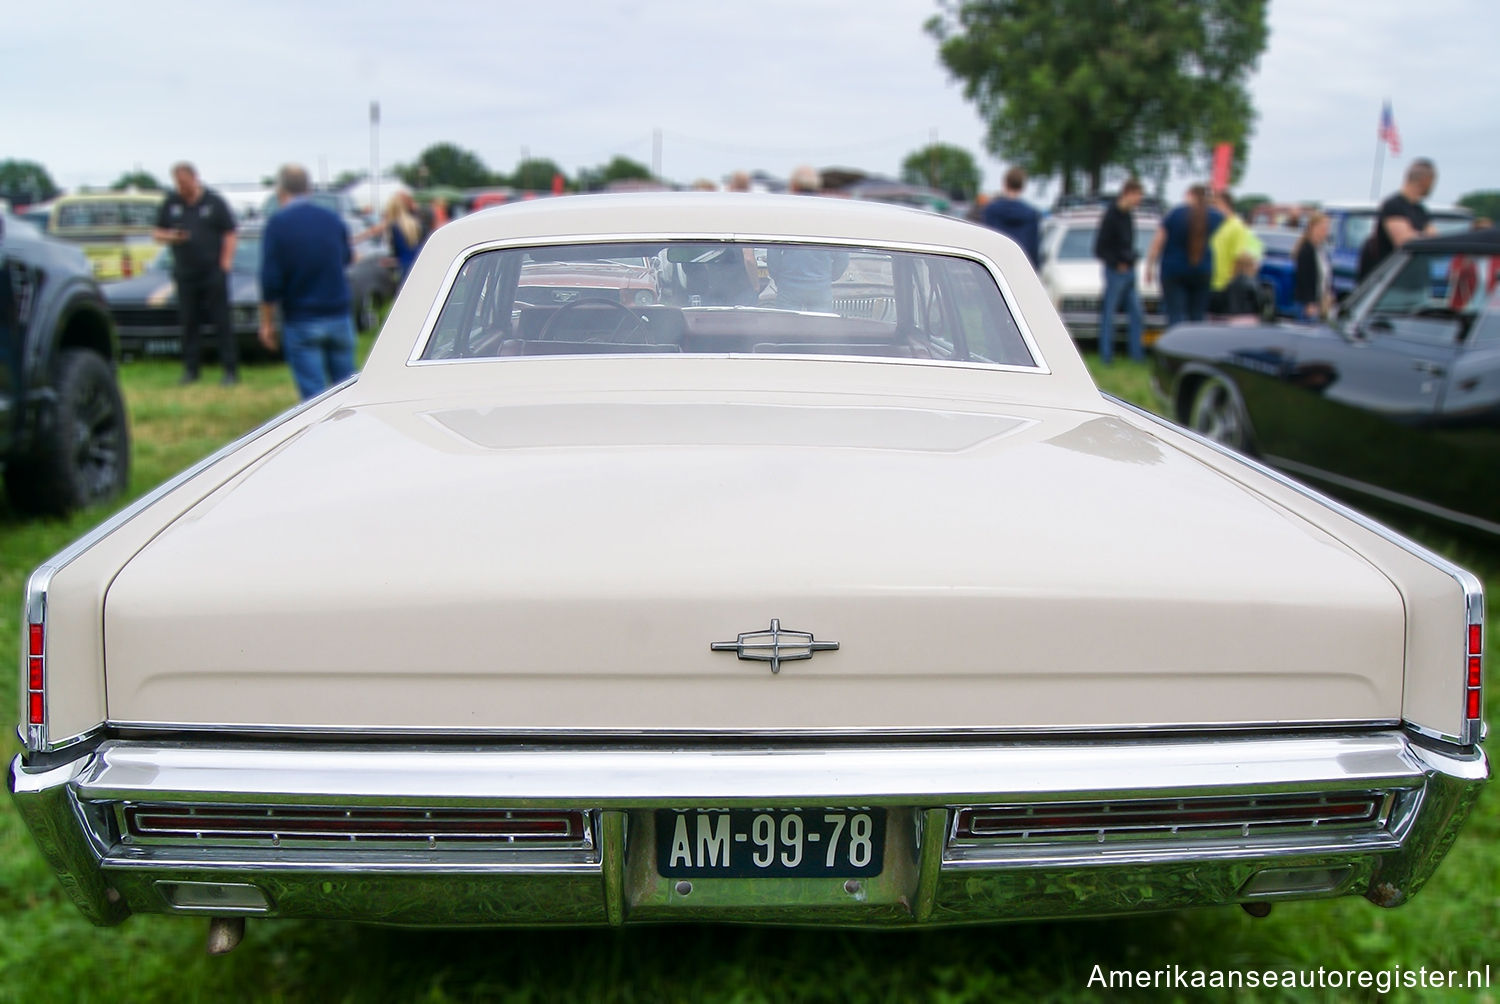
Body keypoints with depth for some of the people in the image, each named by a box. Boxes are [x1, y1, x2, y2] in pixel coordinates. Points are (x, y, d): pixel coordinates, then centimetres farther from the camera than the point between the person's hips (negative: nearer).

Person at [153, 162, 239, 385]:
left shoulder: (214, 202, 1)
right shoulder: (170, 203, 10)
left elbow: (230, 234, -1)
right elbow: (157, 232, 14)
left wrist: (225, 264, -10)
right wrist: (169, 236, -9)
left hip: (213, 273, -4)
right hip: (185, 273, 4)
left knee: (221, 323, -3)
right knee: (188, 324, 6)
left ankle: (230, 370, 0)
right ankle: (190, 369, 13)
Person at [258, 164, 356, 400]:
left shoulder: (277, 225, -8)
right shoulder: (333, 219, 4)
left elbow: (270, 281, -10)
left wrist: (267, 322, -1)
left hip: (301, 322, -4)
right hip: (339, 317, 4)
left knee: (314, 392, 0)